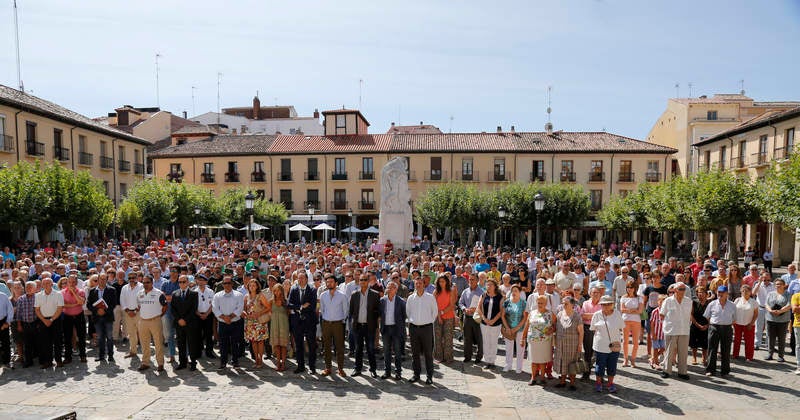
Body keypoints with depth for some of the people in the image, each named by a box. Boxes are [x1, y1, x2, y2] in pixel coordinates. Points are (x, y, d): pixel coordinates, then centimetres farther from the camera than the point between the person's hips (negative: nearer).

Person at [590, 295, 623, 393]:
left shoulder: (617, 314, 0)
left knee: (612, 365, 10)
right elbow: (593, 329, 7)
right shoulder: (597, 315, -4)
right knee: (600, 364, 8)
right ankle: (598, 383, 26)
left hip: (614, 346, 1)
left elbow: (620, 328, 10)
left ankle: (610, 383, 27)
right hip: (601, 345, -1)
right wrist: (600, 335, 2)